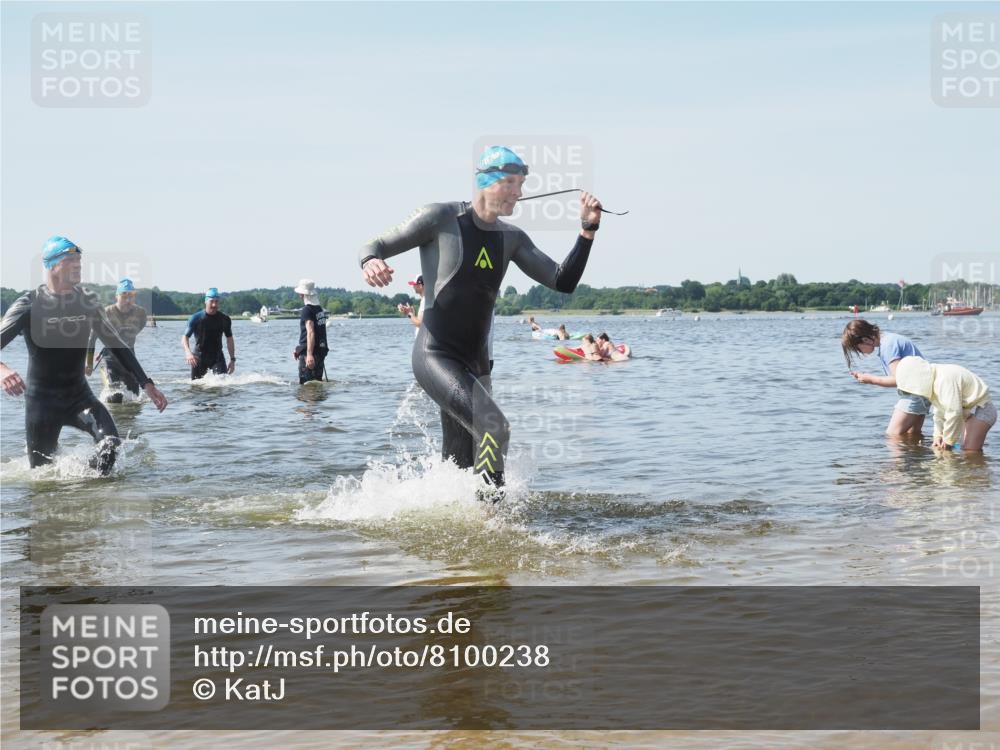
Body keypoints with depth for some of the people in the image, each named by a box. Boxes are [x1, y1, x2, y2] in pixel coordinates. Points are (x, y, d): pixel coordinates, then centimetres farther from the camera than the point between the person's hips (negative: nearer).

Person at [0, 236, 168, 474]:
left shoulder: (88, 301, 1)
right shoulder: (29, 305, -11)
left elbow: (116, 345, 10)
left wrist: (146, 384, 5)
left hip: (79, 396, 3)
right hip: (42, 400, -3)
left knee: (111, 445, -24)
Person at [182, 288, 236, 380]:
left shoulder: (224, 319, -1)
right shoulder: (196, 318, -8)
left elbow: (229, 339, 10)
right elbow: (184, 338, -10)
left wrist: (232, 359, 7)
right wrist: (188, 353, -29)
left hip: (217, 356, 1)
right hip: (199, 357, -1)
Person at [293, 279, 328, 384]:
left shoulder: (307, 310, -13)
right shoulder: (320, 309, 14)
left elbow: (310, 332, -23)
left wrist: (309, 354, -29)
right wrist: (300, 350, 30)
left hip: (310, 352, -9)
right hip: (321, 350, 9)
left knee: (305, 384, -6)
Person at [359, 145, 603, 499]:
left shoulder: (511, 238, 9)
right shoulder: (441, 218, -7)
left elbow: (563, 282, 7)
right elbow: (374, 247, -3)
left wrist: (588, 230, -4)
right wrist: (370, 262, -27)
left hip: (475, 364, 7)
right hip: (435, 357, -7)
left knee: (459, 468, 10)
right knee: (494, 427, -26)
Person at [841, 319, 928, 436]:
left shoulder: (888, 344, -18)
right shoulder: (884, 341, 12)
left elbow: (898, 379, -21)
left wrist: (871, 379, -12)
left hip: (917, 391, -10)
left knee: (892, 435, -10)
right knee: (912, 434, 11)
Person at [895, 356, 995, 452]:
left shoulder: (945, 379, -26)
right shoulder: (935, 381, 5)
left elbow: (954, 412, -27)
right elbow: (939, 412, 15)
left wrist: (948, 440, -17)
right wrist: (938, 435, 7)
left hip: (981, 409, -10)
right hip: (969, 411, 10)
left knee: (970, 451, -18)